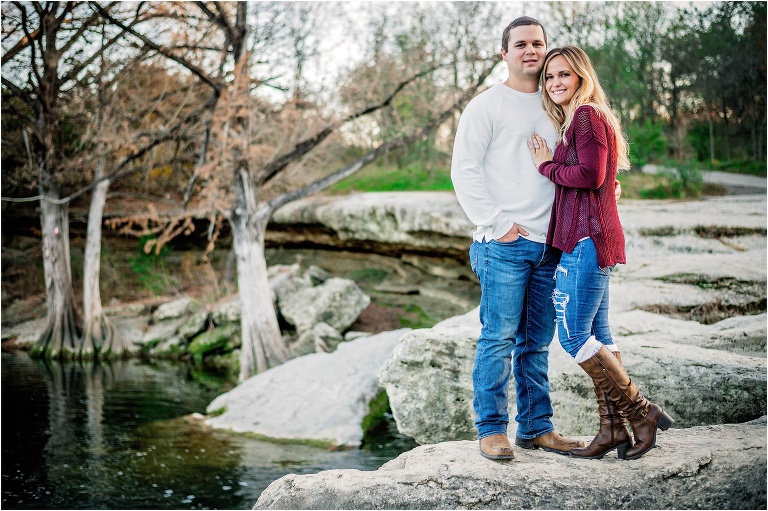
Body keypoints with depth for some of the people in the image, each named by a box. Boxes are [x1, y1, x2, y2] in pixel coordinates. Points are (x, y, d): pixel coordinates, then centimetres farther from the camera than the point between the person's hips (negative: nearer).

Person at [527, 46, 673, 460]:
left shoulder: (588, 115, -9)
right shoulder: (574, 120, 21)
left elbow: (590, 176, -19)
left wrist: (547, 165, -6)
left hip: (588, 239, -10)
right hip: (584, 239, 10)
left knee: (574, 336, -9)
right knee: (596, 336, 9)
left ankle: (641, 412, -2)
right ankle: (613, 429, 12)